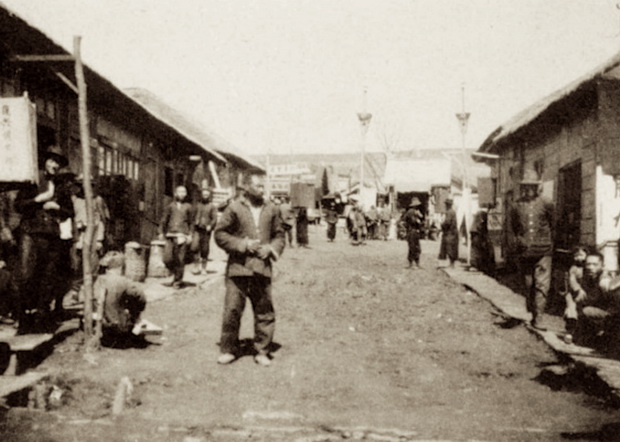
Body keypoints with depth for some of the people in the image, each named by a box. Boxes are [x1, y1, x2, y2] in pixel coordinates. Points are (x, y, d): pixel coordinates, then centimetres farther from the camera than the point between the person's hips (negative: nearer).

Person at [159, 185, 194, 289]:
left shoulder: (188, 207, 10)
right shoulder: (170, 206, 12)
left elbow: (191, 222, 12)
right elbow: (164, 220, 14)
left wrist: (190, 235, 3)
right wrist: (161, 232, 6)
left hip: (182, 236, -1)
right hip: (170, 235, 1)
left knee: (180, 260, -4)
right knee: (167, 259, -6)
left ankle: (178, 281, 9)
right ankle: (175, 272, 22)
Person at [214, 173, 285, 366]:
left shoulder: (272, 210, 10)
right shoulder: (234, 209, 0)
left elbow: (279, 236, 17)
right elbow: (220, 234, 0)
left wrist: (271, 248, -3)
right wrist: (243, 245, -9)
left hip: (262, 268, 2)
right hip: (238, 268, -2)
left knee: (264, 312, 4)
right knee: (232, 310, -1)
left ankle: (262, 351, 17)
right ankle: (228, 350, 14)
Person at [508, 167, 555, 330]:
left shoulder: (546, 204, 0)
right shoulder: (517, 205, 4)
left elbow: (552, 224, 11)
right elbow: (511, 225, 15)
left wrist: (547, 242, 10)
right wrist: (517, 238, 6)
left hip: (543, 251, -2)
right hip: (523, 251, 2)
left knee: (542, 284, -7)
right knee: (528, 284, 9)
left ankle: (539, 316, -4)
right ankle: (532, 312, 23)